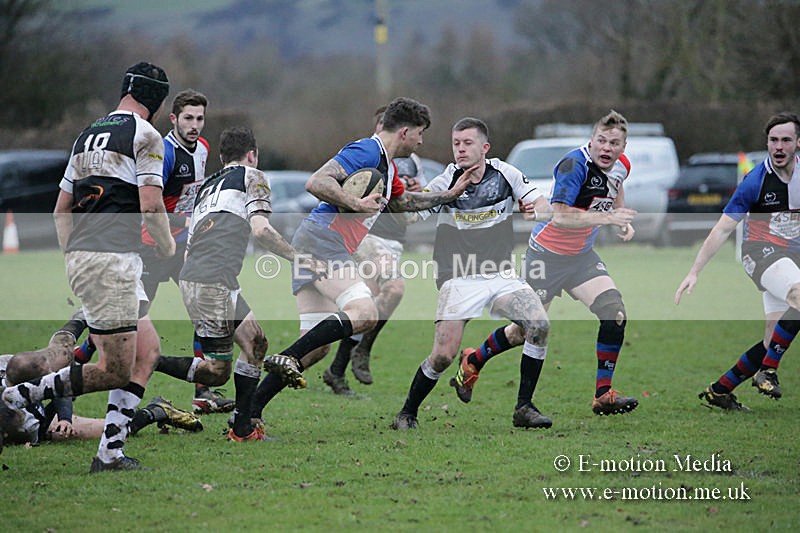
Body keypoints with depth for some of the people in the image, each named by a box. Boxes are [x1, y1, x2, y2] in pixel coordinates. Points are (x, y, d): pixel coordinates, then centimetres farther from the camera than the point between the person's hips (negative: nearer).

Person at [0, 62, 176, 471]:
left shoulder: (88, 135, 19)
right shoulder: (146, 136, -5)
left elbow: (61, 210, 22)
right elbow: (151, 206, -13)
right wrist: (167, 246, 5)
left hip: (80, 257, 9)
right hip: (113, 258, -9)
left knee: (147, 349, 13)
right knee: (116, 372, -5)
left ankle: (111, 452, 6)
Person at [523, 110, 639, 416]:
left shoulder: (621, 166, -1)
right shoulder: (574, 165, -26)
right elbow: (560, 217, -33)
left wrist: (624, 220, 7)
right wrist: (606, 218, -40)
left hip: (582, 256, 6)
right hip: (548, 255, -6)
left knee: (615, 313, -13)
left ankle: (603, 394, -6)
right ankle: (472, 361, 27)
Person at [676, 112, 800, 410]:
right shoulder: (755, 181, -14)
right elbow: (722, 229, -13)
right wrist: (694, 272, -17)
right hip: (761, 253, -6)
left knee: (774, 342, -1)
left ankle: (719, 391, 9)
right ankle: (767, 370, -24)